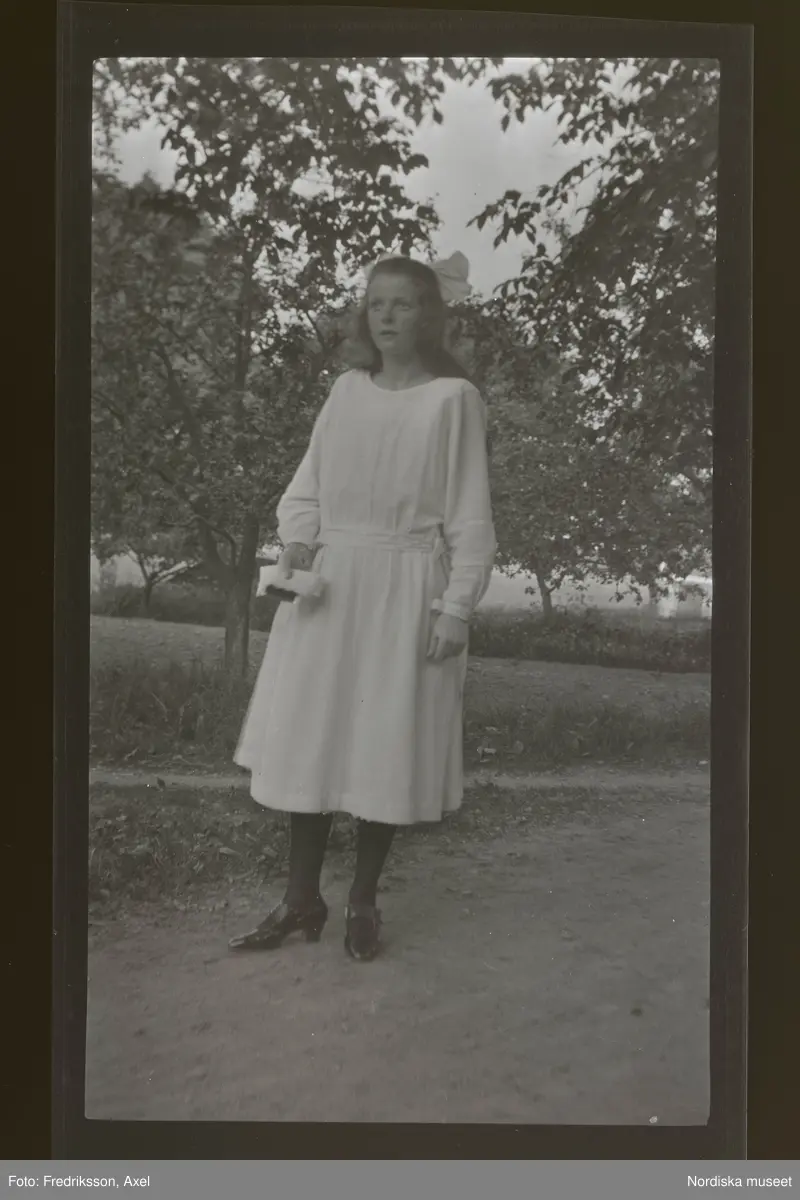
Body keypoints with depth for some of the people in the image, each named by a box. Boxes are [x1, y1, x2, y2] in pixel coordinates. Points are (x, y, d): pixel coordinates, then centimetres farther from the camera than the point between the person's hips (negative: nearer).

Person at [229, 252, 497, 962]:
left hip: (404, 591, -4)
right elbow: (309, 484, 13)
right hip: (329, 584, 4)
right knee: (308, 741, 5)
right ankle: (302, 900, 20)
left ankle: (364, 902, 21)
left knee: (384, 748, 2)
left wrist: (456, 605, -11)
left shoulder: (453, 397, -2)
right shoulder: (347, 390, 10)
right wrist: (297, 543, -5)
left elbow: (470, 515, -4)